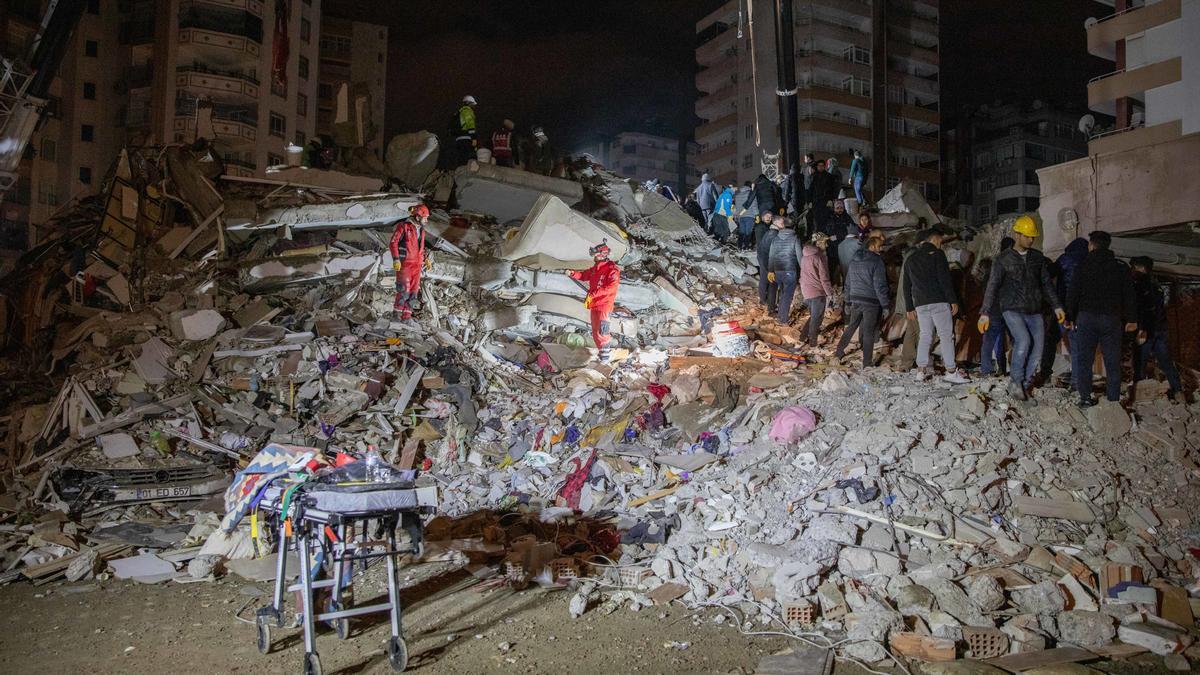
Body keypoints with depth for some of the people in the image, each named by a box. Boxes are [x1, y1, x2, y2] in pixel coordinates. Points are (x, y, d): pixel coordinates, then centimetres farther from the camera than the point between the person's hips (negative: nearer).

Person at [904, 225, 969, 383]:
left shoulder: (912, 259, 17)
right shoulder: (937, 254, -3)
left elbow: (906, 286, 19)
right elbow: (945, 280, -12)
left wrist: (910, 308, 23)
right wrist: (953, 300, -9)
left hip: (920, 304, 6)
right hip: (939, 302, -6)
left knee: (925, 335, 12)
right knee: (946, 335, -3)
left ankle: (922, 369, 9)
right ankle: (951, 372, -5)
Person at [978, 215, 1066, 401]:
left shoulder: (1038, 257, 10)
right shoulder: (1003, 259, -2)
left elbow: (1046, 283, 17)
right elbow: (992, 287, -4)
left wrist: (1056, 306, 12)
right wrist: (985, 313, -11)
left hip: (1034, 311, 5)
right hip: (1012, 309, -5)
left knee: (1037, 349, -3)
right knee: (1024, 340, -25)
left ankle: (1024, 385, 9)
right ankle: (1015, 380, -8)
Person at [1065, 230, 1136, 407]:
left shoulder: (1083, 266, 0)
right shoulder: (1121, 267, 6)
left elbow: (1073, 293, -2)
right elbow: (1129, 295, 5)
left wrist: (1069, 317, 4)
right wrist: (1132, 319, 9)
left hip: (1086, 317, -1)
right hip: (1112, 318, 1)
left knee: (1083, 359, 4)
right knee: (1112, 361, 5)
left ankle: (1085, 397, 0)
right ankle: (1113, 399, 4)